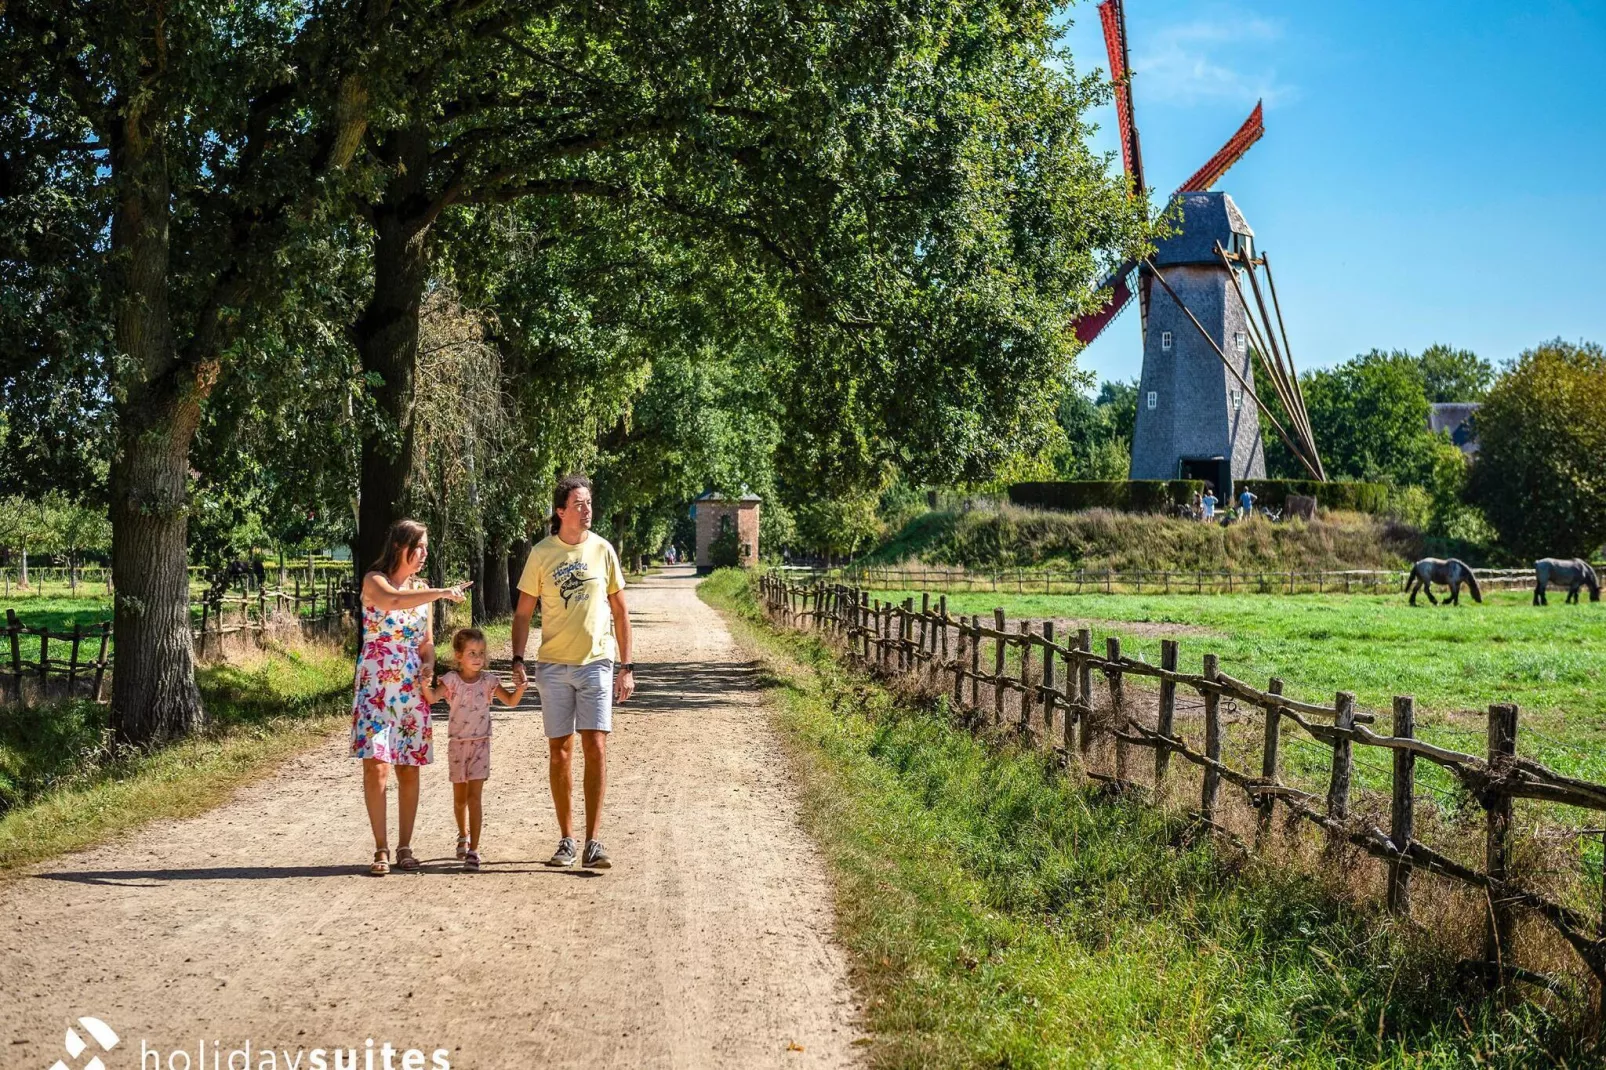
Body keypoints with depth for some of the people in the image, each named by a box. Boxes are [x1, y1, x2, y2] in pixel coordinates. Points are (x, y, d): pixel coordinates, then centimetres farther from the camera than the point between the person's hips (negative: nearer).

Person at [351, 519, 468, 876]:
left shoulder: (422, 589, 13)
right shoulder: (374, 580, -4)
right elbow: (394, 600, -27)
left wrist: (429, 664, -2)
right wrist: (442, 593, -31)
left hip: (412, 686, 5)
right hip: (376, 683, -5)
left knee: (409, 769, 4)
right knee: (376, 765, -9)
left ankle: (404, 847, 12)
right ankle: (381, 849, -1)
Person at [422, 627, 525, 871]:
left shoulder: (488, 681, -2)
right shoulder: (451, 680, -5)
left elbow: (511, 701, -1)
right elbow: (433, 697, -20)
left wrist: (520, 687, -20)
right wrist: (425, 685, -41)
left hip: (480, 744, -1)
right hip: (457, 744, 1)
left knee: (475, 796, -10)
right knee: (460, 798, 15)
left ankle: (473, 849, -11)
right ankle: (463, 836, 41)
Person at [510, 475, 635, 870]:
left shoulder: (602, 550, 3)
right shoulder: (541, 554, 1)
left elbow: (620, 611, 8)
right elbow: (523, 612, 6)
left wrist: (626, 666, 4)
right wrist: (517, 660, -6)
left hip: (597, 663, 0)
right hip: (553, 665, 0)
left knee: (595, 747, -9)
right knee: (559, 750, 5)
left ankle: (592, 842, -6)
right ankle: (566, 839, 17)